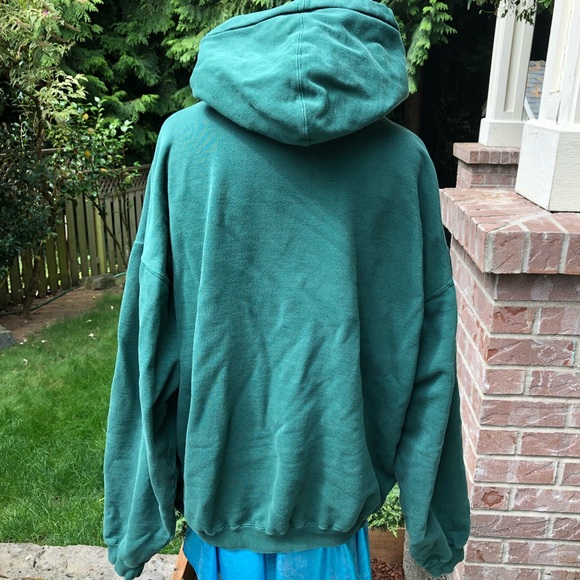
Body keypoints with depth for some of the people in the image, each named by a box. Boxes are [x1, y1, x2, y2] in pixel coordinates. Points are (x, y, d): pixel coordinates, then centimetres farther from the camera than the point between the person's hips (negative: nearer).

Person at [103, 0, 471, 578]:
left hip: (221, 477, 1)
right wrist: (435, 526, 8)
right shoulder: (404, 157, -9)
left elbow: (148, 341, -8)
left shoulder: (184, 138, -9)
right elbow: (428, 354, -6)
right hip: (333, 482, 0)